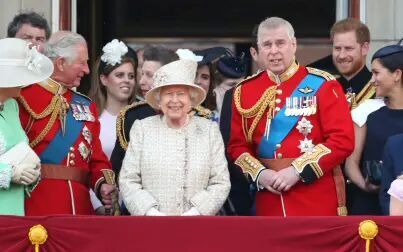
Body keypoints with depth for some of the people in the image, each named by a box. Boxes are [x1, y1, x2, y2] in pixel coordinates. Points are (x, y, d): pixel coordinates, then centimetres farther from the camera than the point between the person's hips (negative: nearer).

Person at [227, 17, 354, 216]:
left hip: (318, 201, -3)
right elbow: (237, 145, 11)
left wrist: (298, 170, -16)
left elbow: (343, 140, -10)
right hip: (270, 203, 3)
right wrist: (259, 174, -8)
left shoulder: (322, 85, -3)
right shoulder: (245, 91, 9)